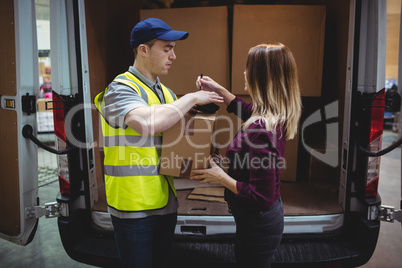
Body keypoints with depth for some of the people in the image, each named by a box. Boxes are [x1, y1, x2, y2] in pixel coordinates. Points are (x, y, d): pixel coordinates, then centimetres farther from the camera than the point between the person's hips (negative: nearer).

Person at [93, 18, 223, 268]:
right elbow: (148, 122, -35)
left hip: (166, 202, 7)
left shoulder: (166, 93, 11)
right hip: (134, 207, -7)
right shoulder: (120, 89, -14)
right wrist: (192, 98, -21)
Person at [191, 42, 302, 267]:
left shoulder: (259, 129, -33)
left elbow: (262, 198, -30)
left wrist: (222, 178, -19)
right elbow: (247, 111, 21)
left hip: (257, 224, -8)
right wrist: (218, 89, 19)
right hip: (269, 215, 9)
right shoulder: (275, 117, -5)